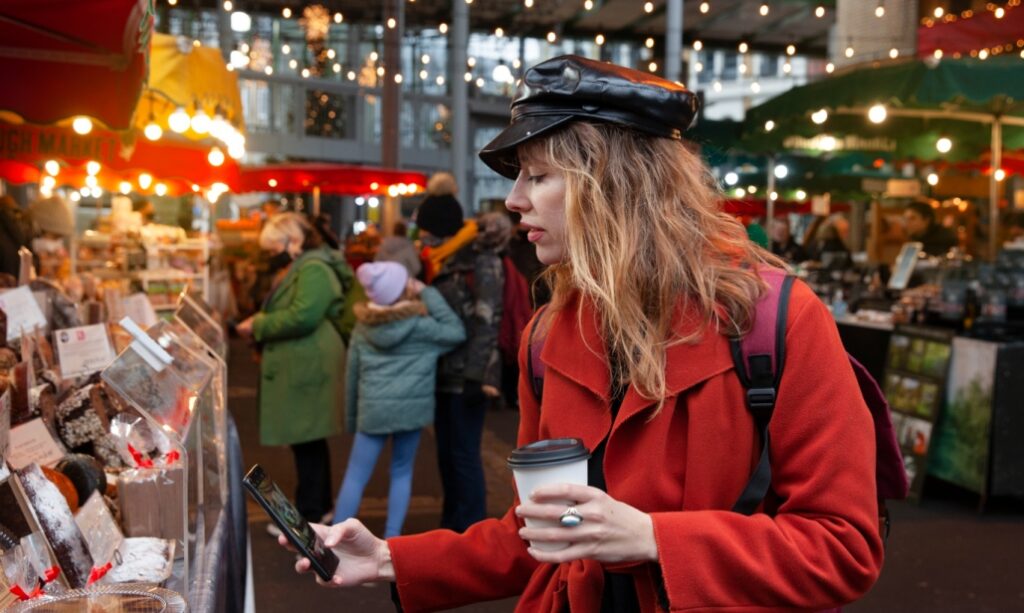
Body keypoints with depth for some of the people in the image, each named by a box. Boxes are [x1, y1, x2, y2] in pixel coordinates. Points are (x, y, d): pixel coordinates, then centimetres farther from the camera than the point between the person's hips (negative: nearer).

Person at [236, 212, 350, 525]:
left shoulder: (314, 269, -15)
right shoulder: (297, 268, 19)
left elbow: (302, 317, -26)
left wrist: (258, 326, -16)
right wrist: (260, 332, 9)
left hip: (307, 368, -11)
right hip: (299, 367, 11)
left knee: (307, 442, -4)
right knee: (308, 441, 16)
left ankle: (310, 518, 3)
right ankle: (319, 506, 26)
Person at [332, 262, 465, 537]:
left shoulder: (363, 326, 7)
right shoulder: (419, 324, -7)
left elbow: (352, 374, 11)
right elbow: (456, 332, -4)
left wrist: (351, 416, 21)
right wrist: (428, 293, -3)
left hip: (373, 408, 2)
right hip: (412, 406, -2)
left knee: (355, 476, 7)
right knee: (401, 472, 14)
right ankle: (392, 537, 16)